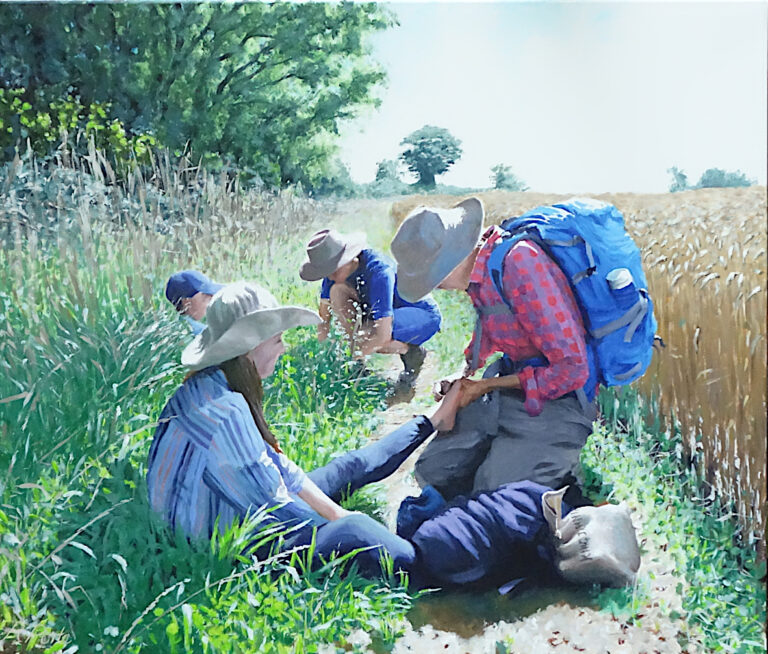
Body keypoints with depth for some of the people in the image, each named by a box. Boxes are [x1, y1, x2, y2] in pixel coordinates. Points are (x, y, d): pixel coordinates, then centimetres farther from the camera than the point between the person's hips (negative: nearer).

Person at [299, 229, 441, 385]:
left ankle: (410, 350, -4)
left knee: (363, 336, -34)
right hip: (387, 313, 8)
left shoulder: (378, 270, -34)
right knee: (337, 291, -16)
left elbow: (383, 335, -36)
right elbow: (324, 315, -2)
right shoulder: (337, 268, -12)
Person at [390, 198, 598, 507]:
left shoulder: (520, 263, -26)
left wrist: (487, 386, -14)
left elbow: (571, 368, -24)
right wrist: (464, 374, 6)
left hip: (555, 398, -9)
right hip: (509, 382, 9)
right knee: (431, 471, 5)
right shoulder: (478, 267, 2)